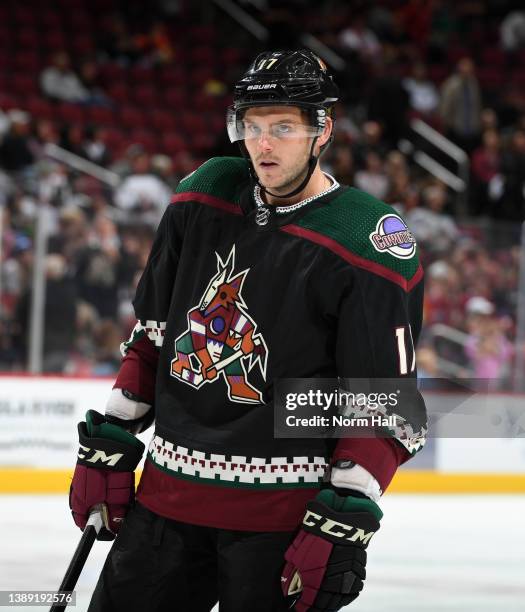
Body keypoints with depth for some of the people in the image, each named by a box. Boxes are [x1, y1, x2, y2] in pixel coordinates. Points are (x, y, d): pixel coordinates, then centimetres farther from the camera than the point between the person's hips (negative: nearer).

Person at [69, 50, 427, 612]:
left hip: (282, 514, -5)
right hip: (168, 496, 5)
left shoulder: (371, 245, -12)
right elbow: (150, 335, 15)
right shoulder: (203, 198, 5)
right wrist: (108, 444, 11)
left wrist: (341, 525, -18)